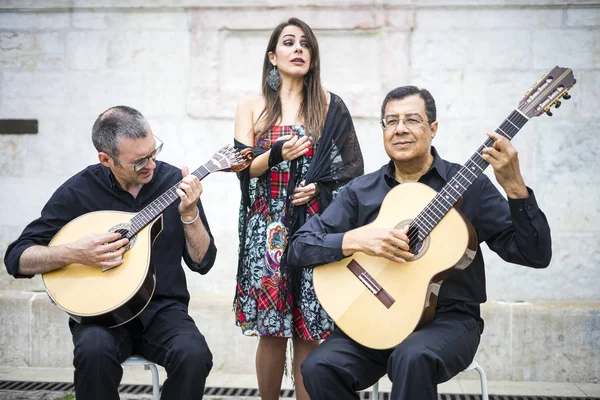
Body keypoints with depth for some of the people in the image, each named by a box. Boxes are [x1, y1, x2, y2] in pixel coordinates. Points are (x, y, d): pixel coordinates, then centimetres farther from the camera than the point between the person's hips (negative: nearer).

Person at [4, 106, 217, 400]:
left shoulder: (175, 182, -2)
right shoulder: (79, 191, -6)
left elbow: (202, 262, 0)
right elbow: (17, 258, -4)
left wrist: (189, 214, -17)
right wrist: (73, 253, -21)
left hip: (162, 308, 1)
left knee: (193, 355, -30)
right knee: (93, 351, -35)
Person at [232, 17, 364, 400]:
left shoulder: (329, 106, 7)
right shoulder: (251, 106, 8)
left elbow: (352, 168, 7)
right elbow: (242, 168, 1)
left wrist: (320, 188, -10)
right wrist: (277, 154, -16)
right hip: (268, 228, 0)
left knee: (308, 331, -1)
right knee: (272, 329, 0)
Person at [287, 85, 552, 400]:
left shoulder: (468, 185, -1)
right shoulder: (360, 191, 6)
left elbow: (536, 255, -6)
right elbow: (299, 249, 0)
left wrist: (513, 185, -20)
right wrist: (355, 240, -18)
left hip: (448, 320, -3)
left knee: (413, 358, -36)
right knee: (319, 367, -24)